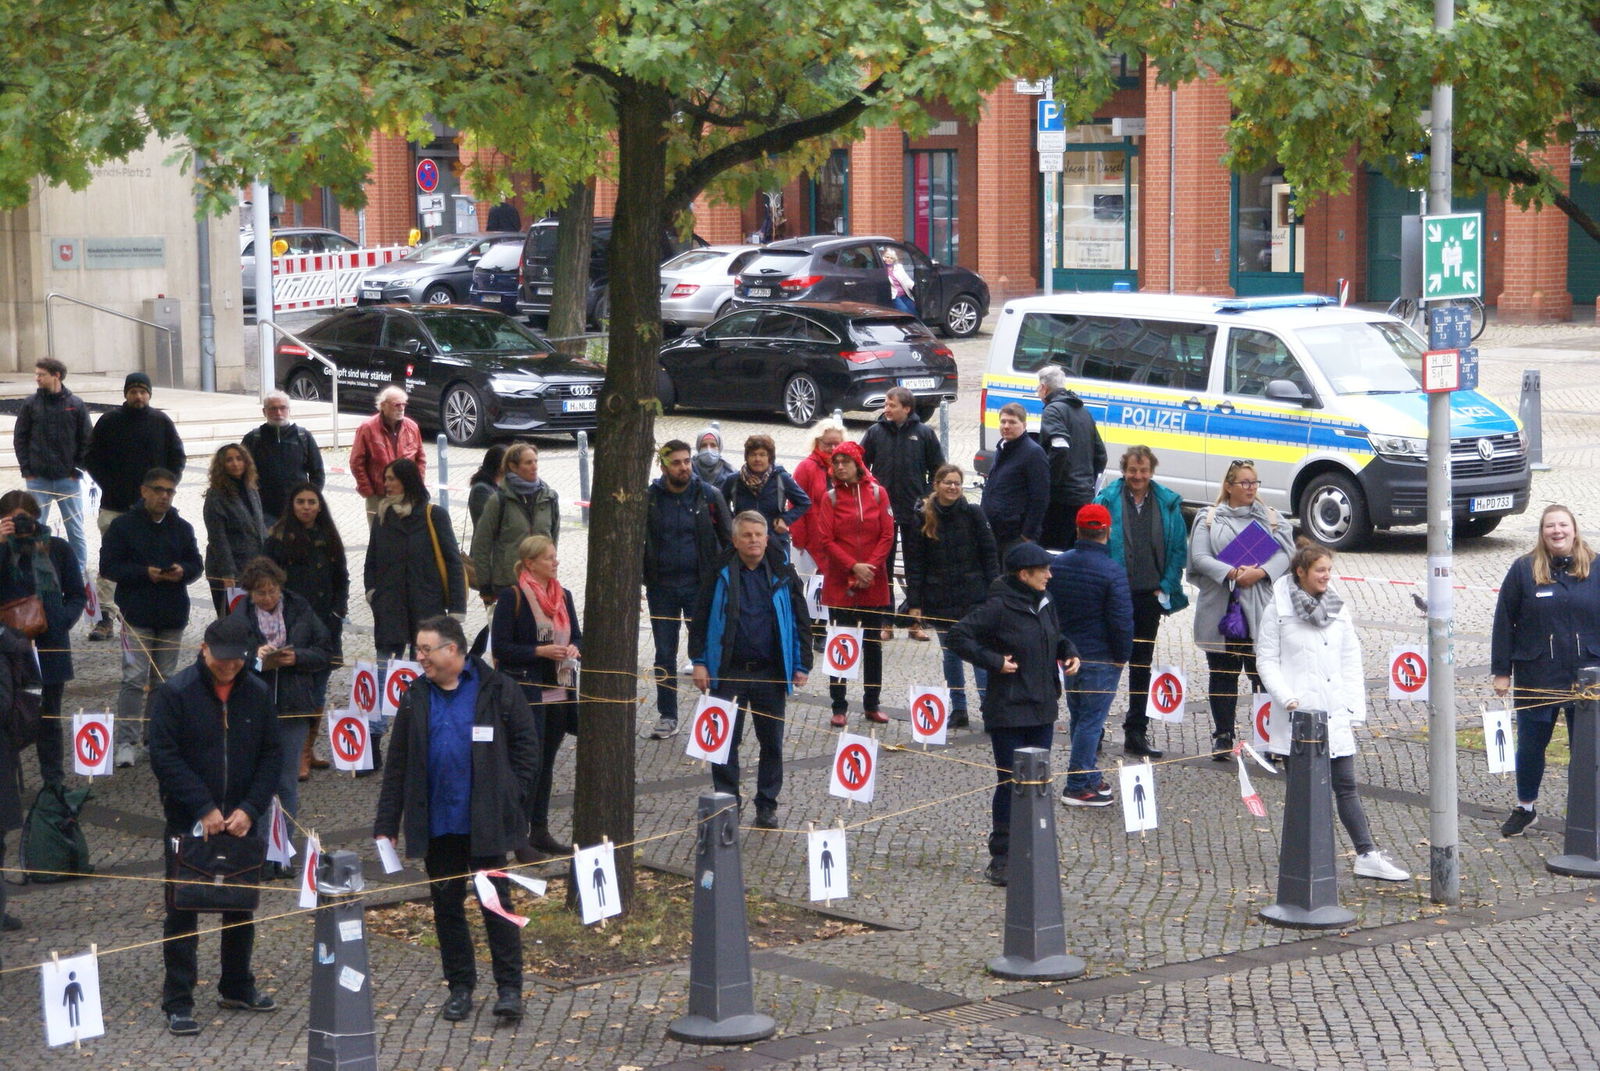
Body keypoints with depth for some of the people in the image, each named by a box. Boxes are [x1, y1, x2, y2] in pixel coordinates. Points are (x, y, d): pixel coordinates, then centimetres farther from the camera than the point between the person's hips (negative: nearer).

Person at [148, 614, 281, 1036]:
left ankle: (237, 986, 30)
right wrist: (204, 808, -18)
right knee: (182, 912, 1)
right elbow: (164, 758, -13)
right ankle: (178, 1002, 6)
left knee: (241, 907, 15)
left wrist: (250, 809, -10)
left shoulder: (256, 694, 2)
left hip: (242, 823, 4)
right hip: (188, 823, -4)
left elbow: (270, 757, 4)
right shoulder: (175, 693, -10)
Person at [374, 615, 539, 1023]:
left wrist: (511, 796, -8)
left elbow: (526, 745, 0)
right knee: (447, 905, 9)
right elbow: (397, 766, 9)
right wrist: (386, 825, 4)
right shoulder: (416, 699, 8)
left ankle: (509, 989, 4)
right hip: (437, 825, 4)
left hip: (485, 823, -4)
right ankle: (460, 987, 19)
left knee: (497, 903, -2)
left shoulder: (497, 691, -4)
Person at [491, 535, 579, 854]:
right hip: (525, 692, -7)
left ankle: (540, 831, 19)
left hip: (558, 692, 7)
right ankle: (519, 833, -2)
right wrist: (539, 651, -20)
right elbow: (500, 647, -12)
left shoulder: (563, 596, 11)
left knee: (546, 763, 12)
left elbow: (577, 635, 19)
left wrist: (574, 648, -4)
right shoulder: (512, 597, -10)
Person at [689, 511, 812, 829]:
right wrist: (699, 662, -3)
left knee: (771, 742, 7)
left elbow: (801, 621, 7)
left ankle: (767, 806, 18)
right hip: (728, 672, -1)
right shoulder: (720, 576, 0)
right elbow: (700, 620, 3)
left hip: (771, 673, 1)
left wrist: (802, 665, 2)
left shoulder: (782, 576, 3)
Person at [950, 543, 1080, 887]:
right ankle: (1001, 859, 3)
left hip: (1042, 709, 7)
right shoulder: (999, 606, -15)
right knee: (1010, 783, -5)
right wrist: (994, 661, -20)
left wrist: (1068, 653, 6)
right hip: (1008, 712, -7)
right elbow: (959, 636, -16)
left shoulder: (1043, 603, 9)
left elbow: (1056, 637, 26)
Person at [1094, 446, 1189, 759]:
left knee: (1142, 663, 10)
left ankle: (1136, 733, 18)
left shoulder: (1168, 503, 4)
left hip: (1150, 595, 3)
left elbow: (1179, 549, 6)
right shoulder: (1108, 500, -3)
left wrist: (1167, 587, -3)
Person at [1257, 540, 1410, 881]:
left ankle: (1368, 855, -1)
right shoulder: (1278, 610, -3)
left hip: (1335, 713, 4)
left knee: (1345, 785, 2)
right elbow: (1266, 660, -3)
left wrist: (1353, 705, 5)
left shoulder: (1338, 608, 10)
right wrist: (1286, 698, -14)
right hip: (1298, 714, -4)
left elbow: (1351, 658, 13)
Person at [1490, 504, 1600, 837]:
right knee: (1531, 744, 10)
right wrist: (1501, 670, -2)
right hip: (1536, 679, 0)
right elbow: (1504, 622, 0)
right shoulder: (1523, 570, -3)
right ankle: (1525, 807, 28)